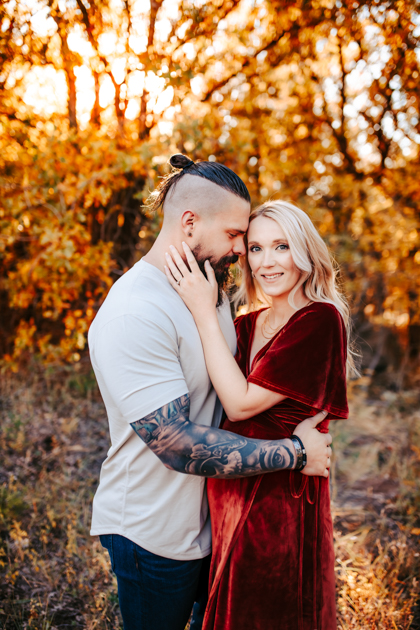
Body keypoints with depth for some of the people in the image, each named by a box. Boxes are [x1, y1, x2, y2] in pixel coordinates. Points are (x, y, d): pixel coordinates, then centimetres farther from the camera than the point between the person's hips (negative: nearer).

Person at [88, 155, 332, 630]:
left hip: (216, 519, 8)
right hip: (155, 536, -8)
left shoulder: (213, 292, 3)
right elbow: (180, 445, -30)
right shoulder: (132, 316, -28)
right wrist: (294, 453, -24)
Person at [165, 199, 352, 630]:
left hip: (279, 502, -7)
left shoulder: (320, 321, -17)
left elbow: (241, 403, -23)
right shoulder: (249, 324, 6)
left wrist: (205, 311, -22)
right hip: (231, 495, 7)